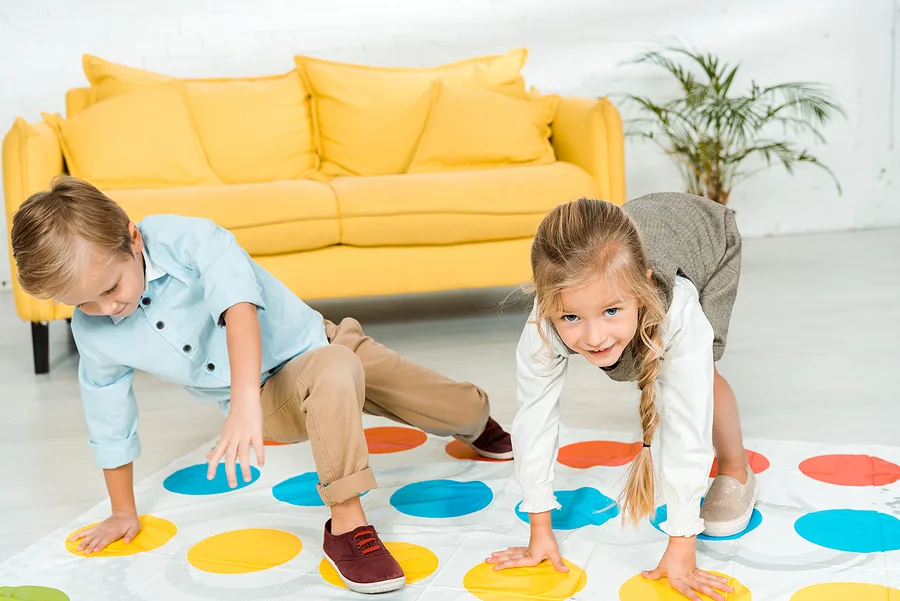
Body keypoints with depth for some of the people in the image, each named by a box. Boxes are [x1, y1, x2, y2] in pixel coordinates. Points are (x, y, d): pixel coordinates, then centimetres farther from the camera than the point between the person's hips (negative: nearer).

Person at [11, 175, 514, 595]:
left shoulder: (190, 240, -29)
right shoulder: (92, 331, -13)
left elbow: (240, 306, -46)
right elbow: (109, 423, 2)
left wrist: (245, 401, -61)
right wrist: (124, 512, 11)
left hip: (310, 345, -1)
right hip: (273, 401, 1)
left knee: (464, 412, 5)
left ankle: (476, 422, 43)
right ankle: (347, 524, -29)